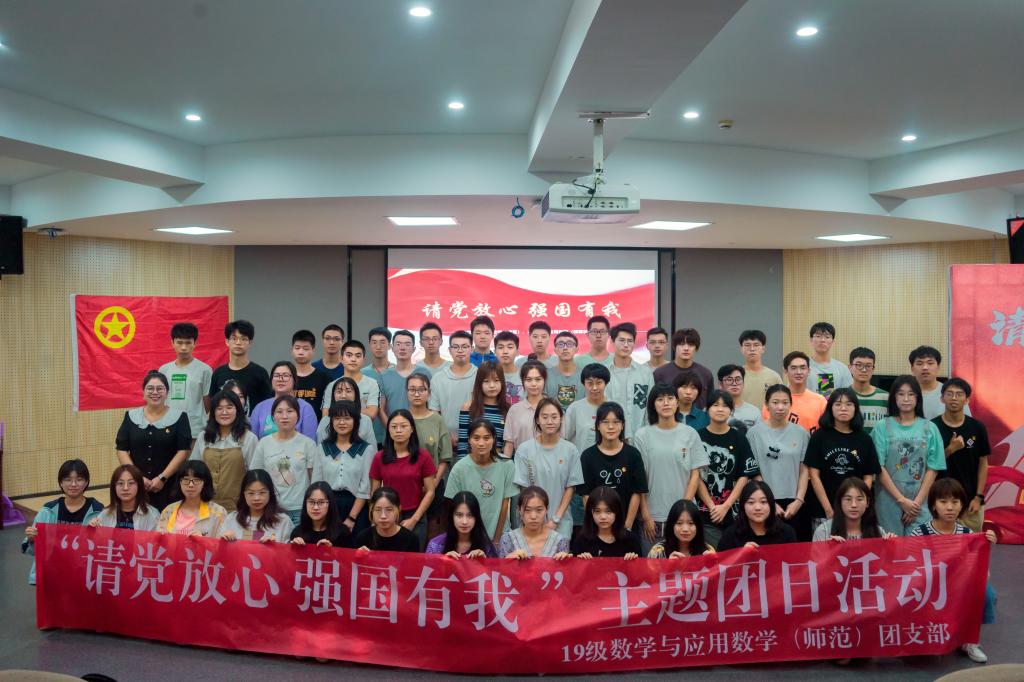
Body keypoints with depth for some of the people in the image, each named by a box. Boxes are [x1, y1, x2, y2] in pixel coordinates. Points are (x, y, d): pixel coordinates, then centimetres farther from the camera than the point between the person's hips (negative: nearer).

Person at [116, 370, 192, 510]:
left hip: (169, 486, -2)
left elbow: (183, 451, -5)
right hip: (136, 485, 2)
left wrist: (162, 478, -11)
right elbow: (121, 450, 5)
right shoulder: (131, 416, 8)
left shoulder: (179, 417, 0)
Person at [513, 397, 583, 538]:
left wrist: (556, 519, -5)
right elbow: (525, 489, -2)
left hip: (561, 522, 1)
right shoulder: (524, 450, -4)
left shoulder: (571, 450, -1)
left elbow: (570, 488, 2)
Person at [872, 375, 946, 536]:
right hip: (889, 501, -1)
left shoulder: (930, 428, 5)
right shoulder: (882, 427, -1)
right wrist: (902, 500, -9)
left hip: (920, 504, 1)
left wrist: (917, 502, -5)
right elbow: (879, 468, -5)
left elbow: (933, 469, 3)